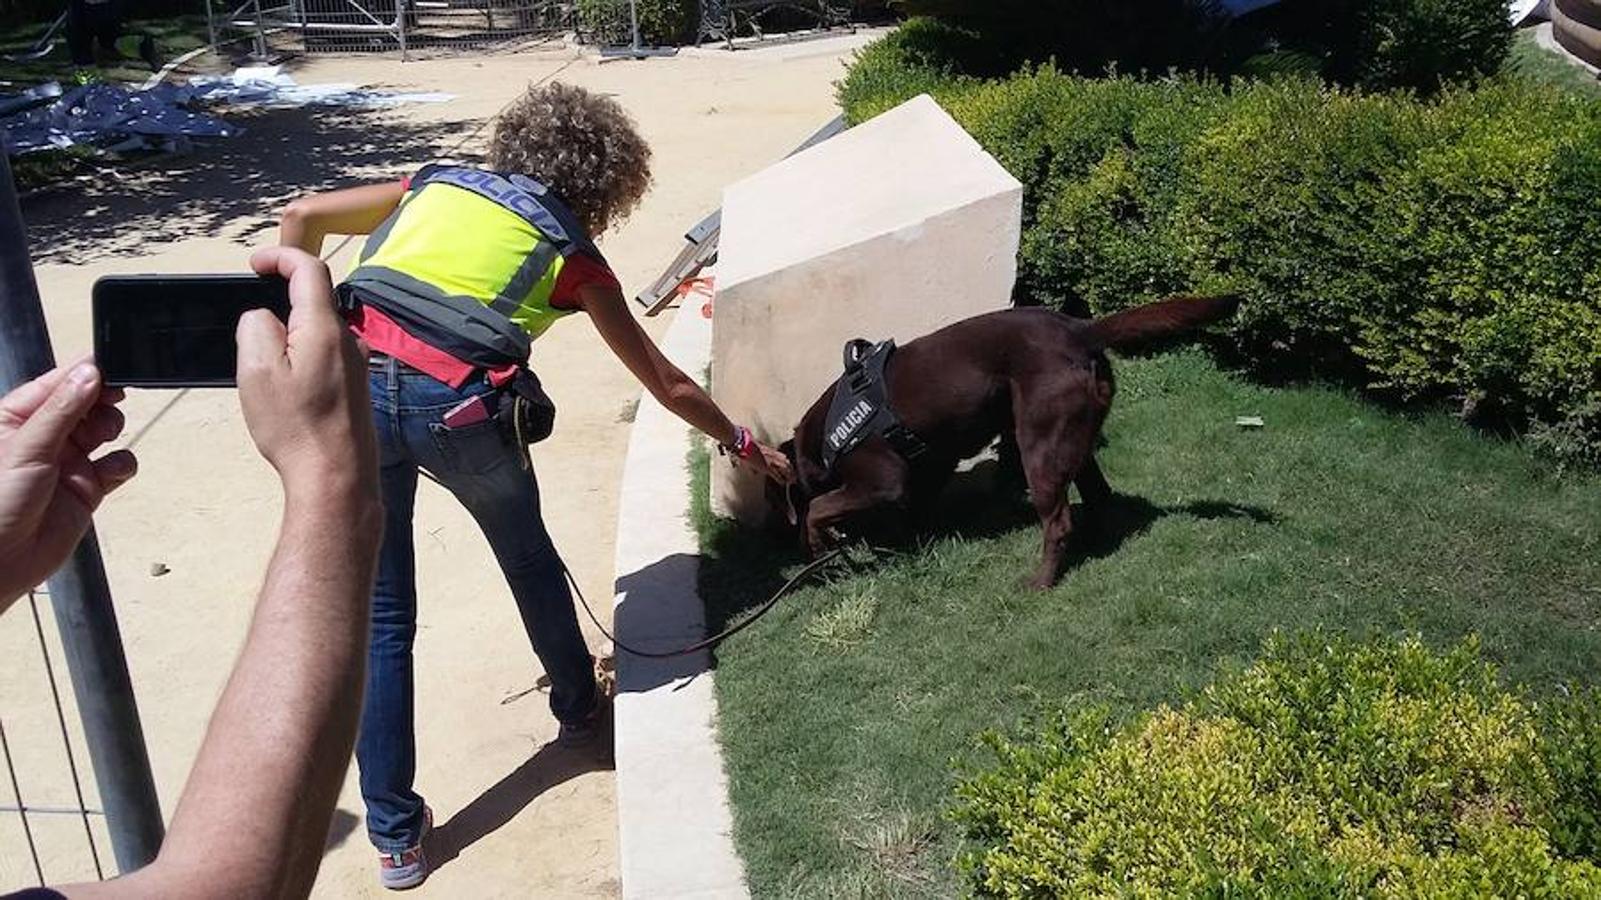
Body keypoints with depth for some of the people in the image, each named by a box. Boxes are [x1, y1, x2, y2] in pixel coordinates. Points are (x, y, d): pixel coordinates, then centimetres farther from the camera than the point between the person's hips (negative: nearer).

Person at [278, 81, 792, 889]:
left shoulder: (436, 184, 27)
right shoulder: (570, 251, 18)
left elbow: (303, 217, 18)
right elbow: (665, 382, 23)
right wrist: (743, 445, 36)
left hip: (353, 386, 3)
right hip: (456, 404, -2)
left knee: (379, 618, 13)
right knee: (529, 560, 27)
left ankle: (395, 835, 21)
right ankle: (577, 708, 49)